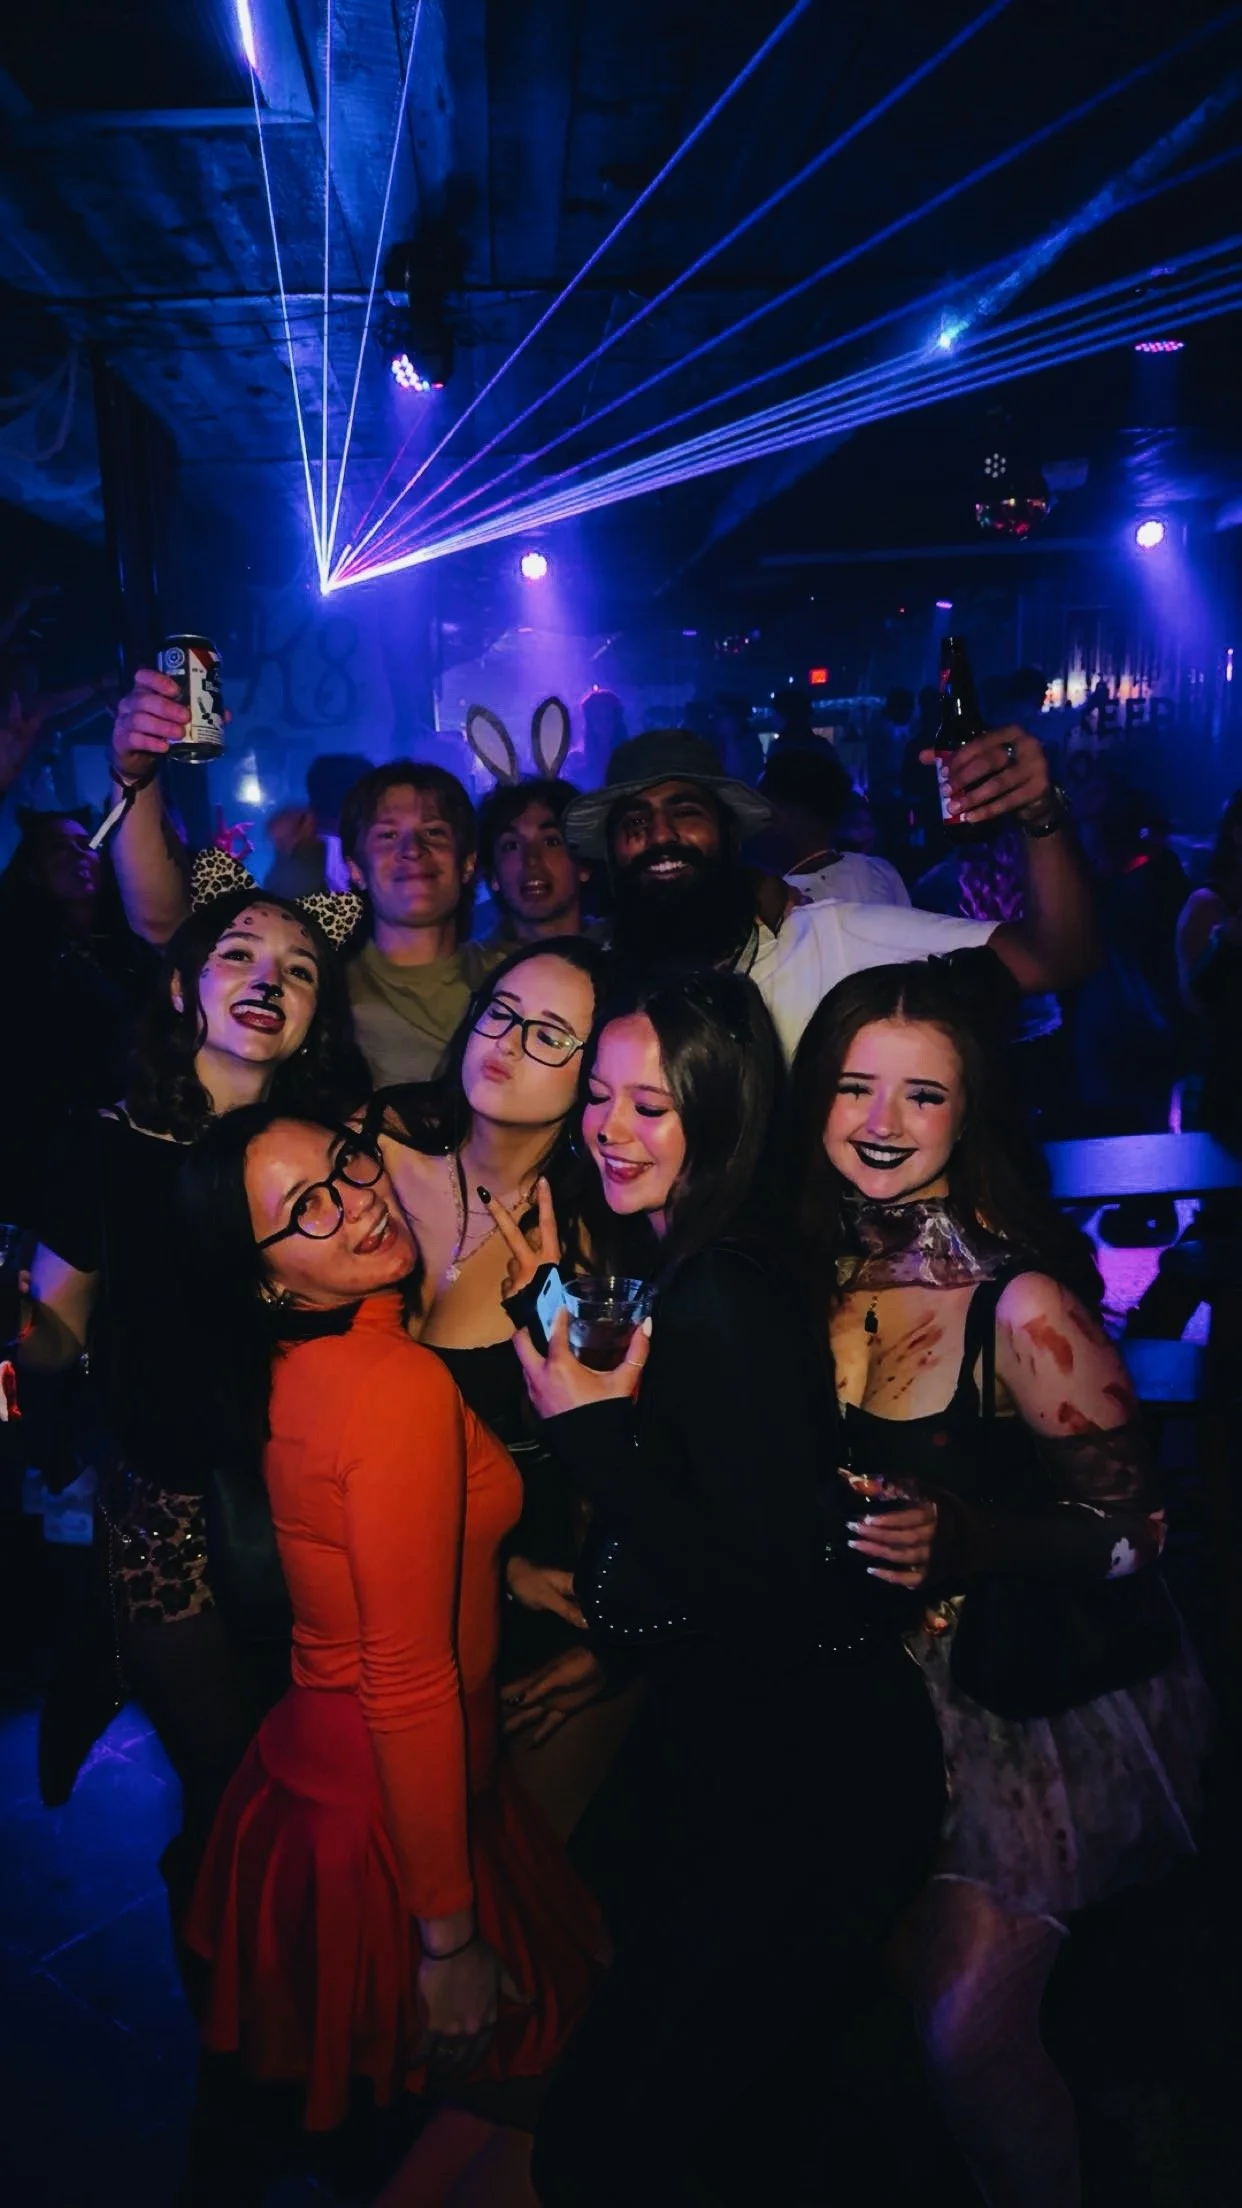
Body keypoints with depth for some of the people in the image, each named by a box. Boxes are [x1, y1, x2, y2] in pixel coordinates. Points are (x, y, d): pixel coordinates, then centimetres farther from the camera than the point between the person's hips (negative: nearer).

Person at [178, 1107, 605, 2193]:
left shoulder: (296, 1365, -2)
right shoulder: (399, 1387, -29)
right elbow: (408, 1684, -26)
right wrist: (449, 1940, -19)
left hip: (311, 1773, 8)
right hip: (388, 1826, -8)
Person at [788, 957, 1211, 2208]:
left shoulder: (1020, 1305, -23)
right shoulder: (815, 1274, -6)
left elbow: (1136, 1527, -15)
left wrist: (965, 1541, -30)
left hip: (1054, 1701, -5)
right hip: (897, 1687, 5)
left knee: (966, 2034, -6)